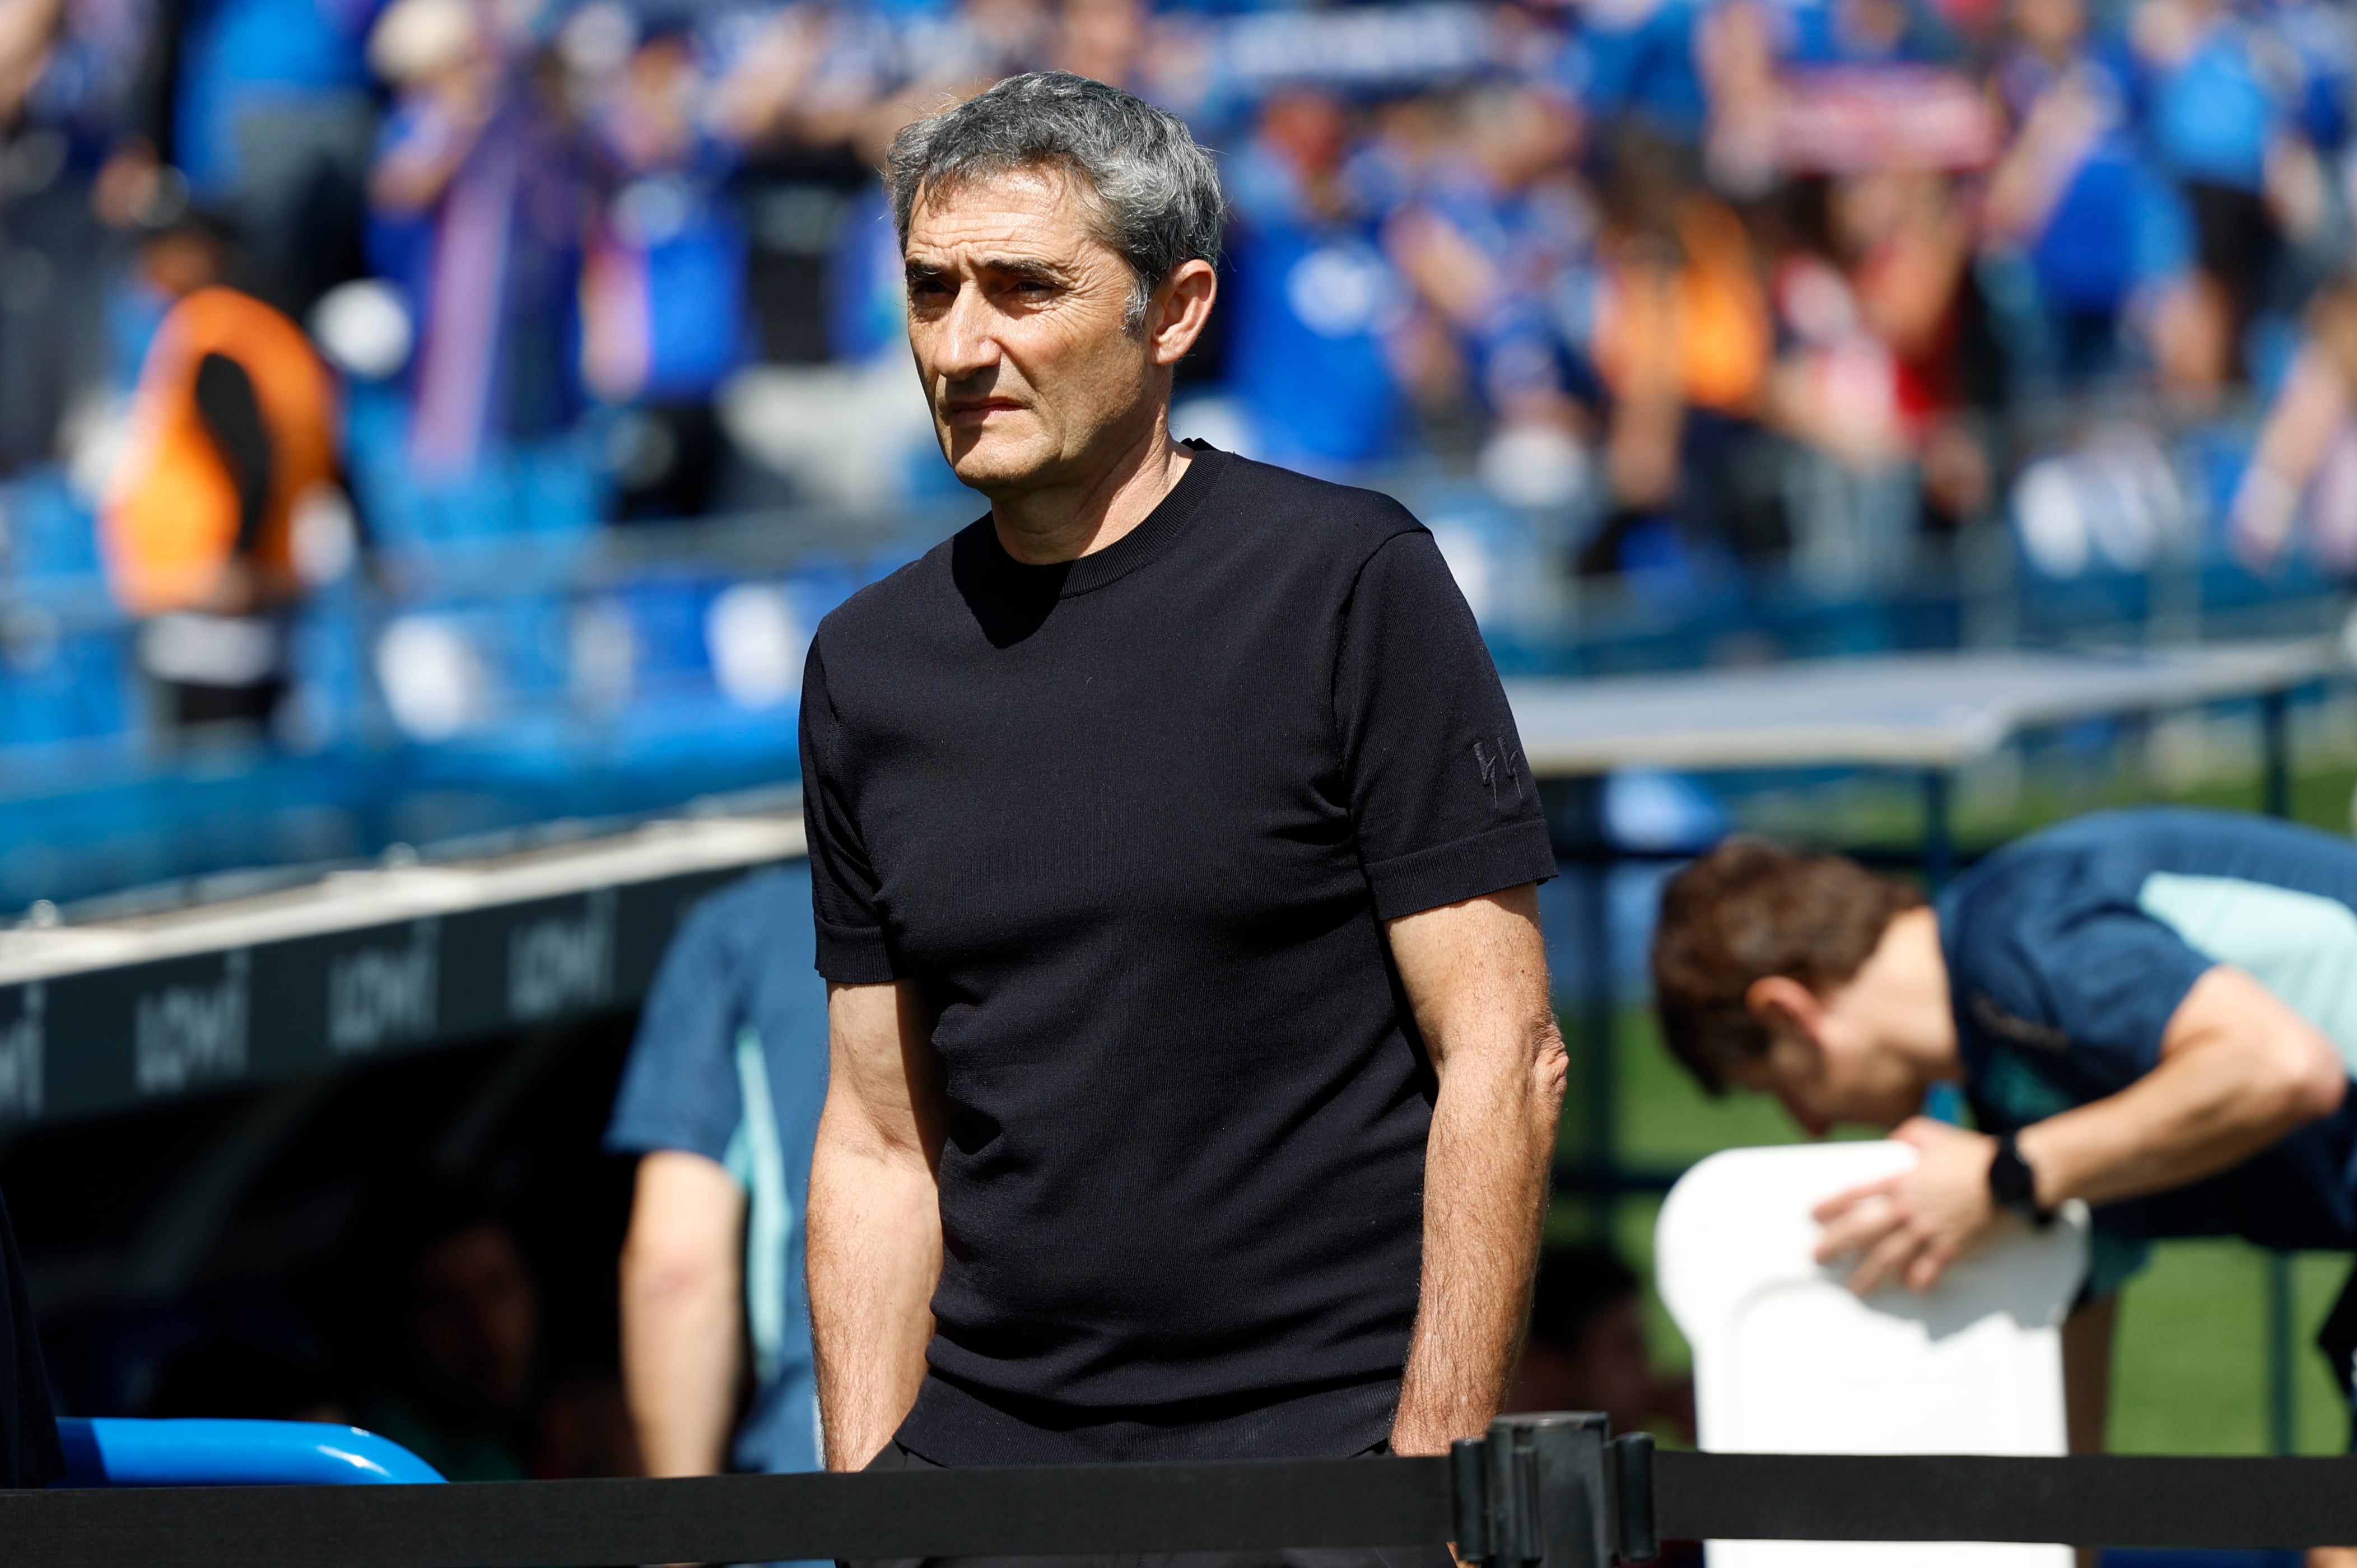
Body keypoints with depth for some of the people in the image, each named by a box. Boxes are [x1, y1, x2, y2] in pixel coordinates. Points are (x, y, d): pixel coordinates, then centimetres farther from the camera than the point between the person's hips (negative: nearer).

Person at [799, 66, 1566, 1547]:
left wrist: (1433, 1484, -13)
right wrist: (862, 1499, 5)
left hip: (1322, 1440, -4)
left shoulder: (1351, 584, -3)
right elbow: (881, 1141, 14)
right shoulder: (869, 664, 12)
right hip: (984, 1451, 4)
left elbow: (1503, 1059, -6)